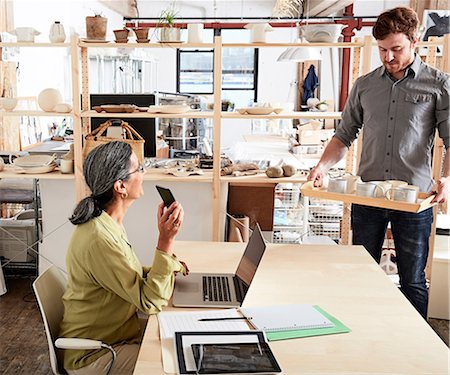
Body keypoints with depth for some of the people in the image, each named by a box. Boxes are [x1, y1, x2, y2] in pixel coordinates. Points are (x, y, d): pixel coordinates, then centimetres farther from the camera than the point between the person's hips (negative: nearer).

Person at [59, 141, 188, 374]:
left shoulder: (110, 223, 1)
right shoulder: (99, 239, -31)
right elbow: (150, 302, -27)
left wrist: (168, 265, -3)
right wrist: (166, 240, -35)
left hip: (116, 329, 9)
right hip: (92, 355, -9)